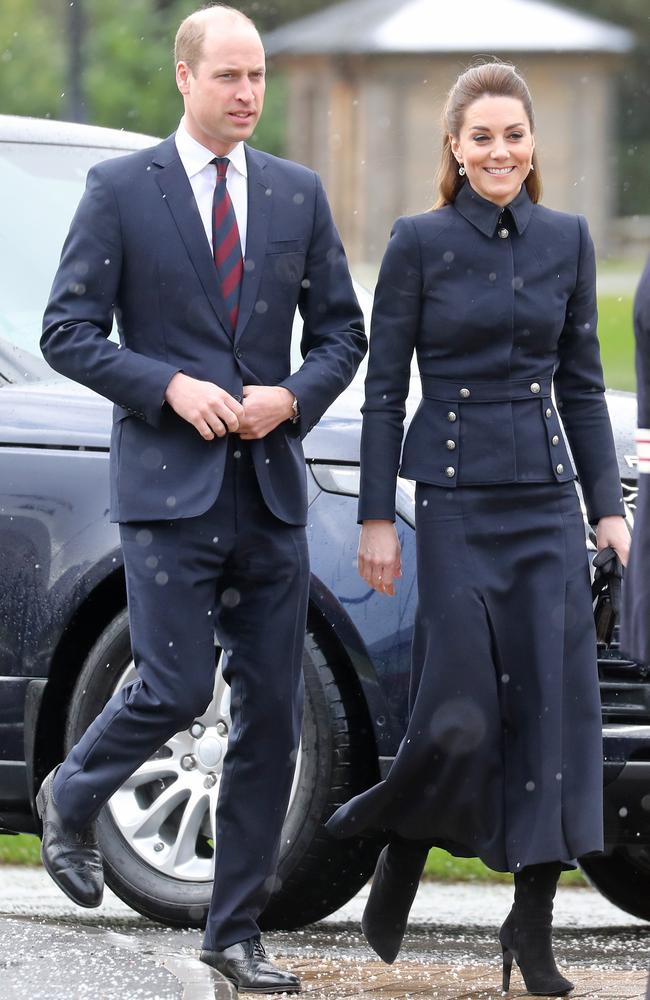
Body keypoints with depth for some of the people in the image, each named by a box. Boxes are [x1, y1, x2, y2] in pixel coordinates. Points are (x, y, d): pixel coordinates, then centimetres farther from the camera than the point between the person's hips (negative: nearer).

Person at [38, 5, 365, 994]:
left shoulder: (298, 194, 9)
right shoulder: (121, 190, -1)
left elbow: (341, 330, 13)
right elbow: (68, 333, -3)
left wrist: (292, 398, -6)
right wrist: (170, 386, -15)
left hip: (271, 489, 4)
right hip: (169, 485, -4)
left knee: (271, 716, 3)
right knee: (176, 691, -11)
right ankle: (72, 800, 21)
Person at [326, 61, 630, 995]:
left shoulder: (567, 239, 8)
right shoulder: (419, 243, -2)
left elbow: (583, 384, 12)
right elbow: (384, 390, -1)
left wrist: (608, 505, 7)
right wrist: (377, 517, -5)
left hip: (547, 497, 3)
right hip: (456, 498, -3)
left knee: (553, 699, -4)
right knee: (460, 712, -8)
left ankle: (534, 920, 1)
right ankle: (402, 857, 20)